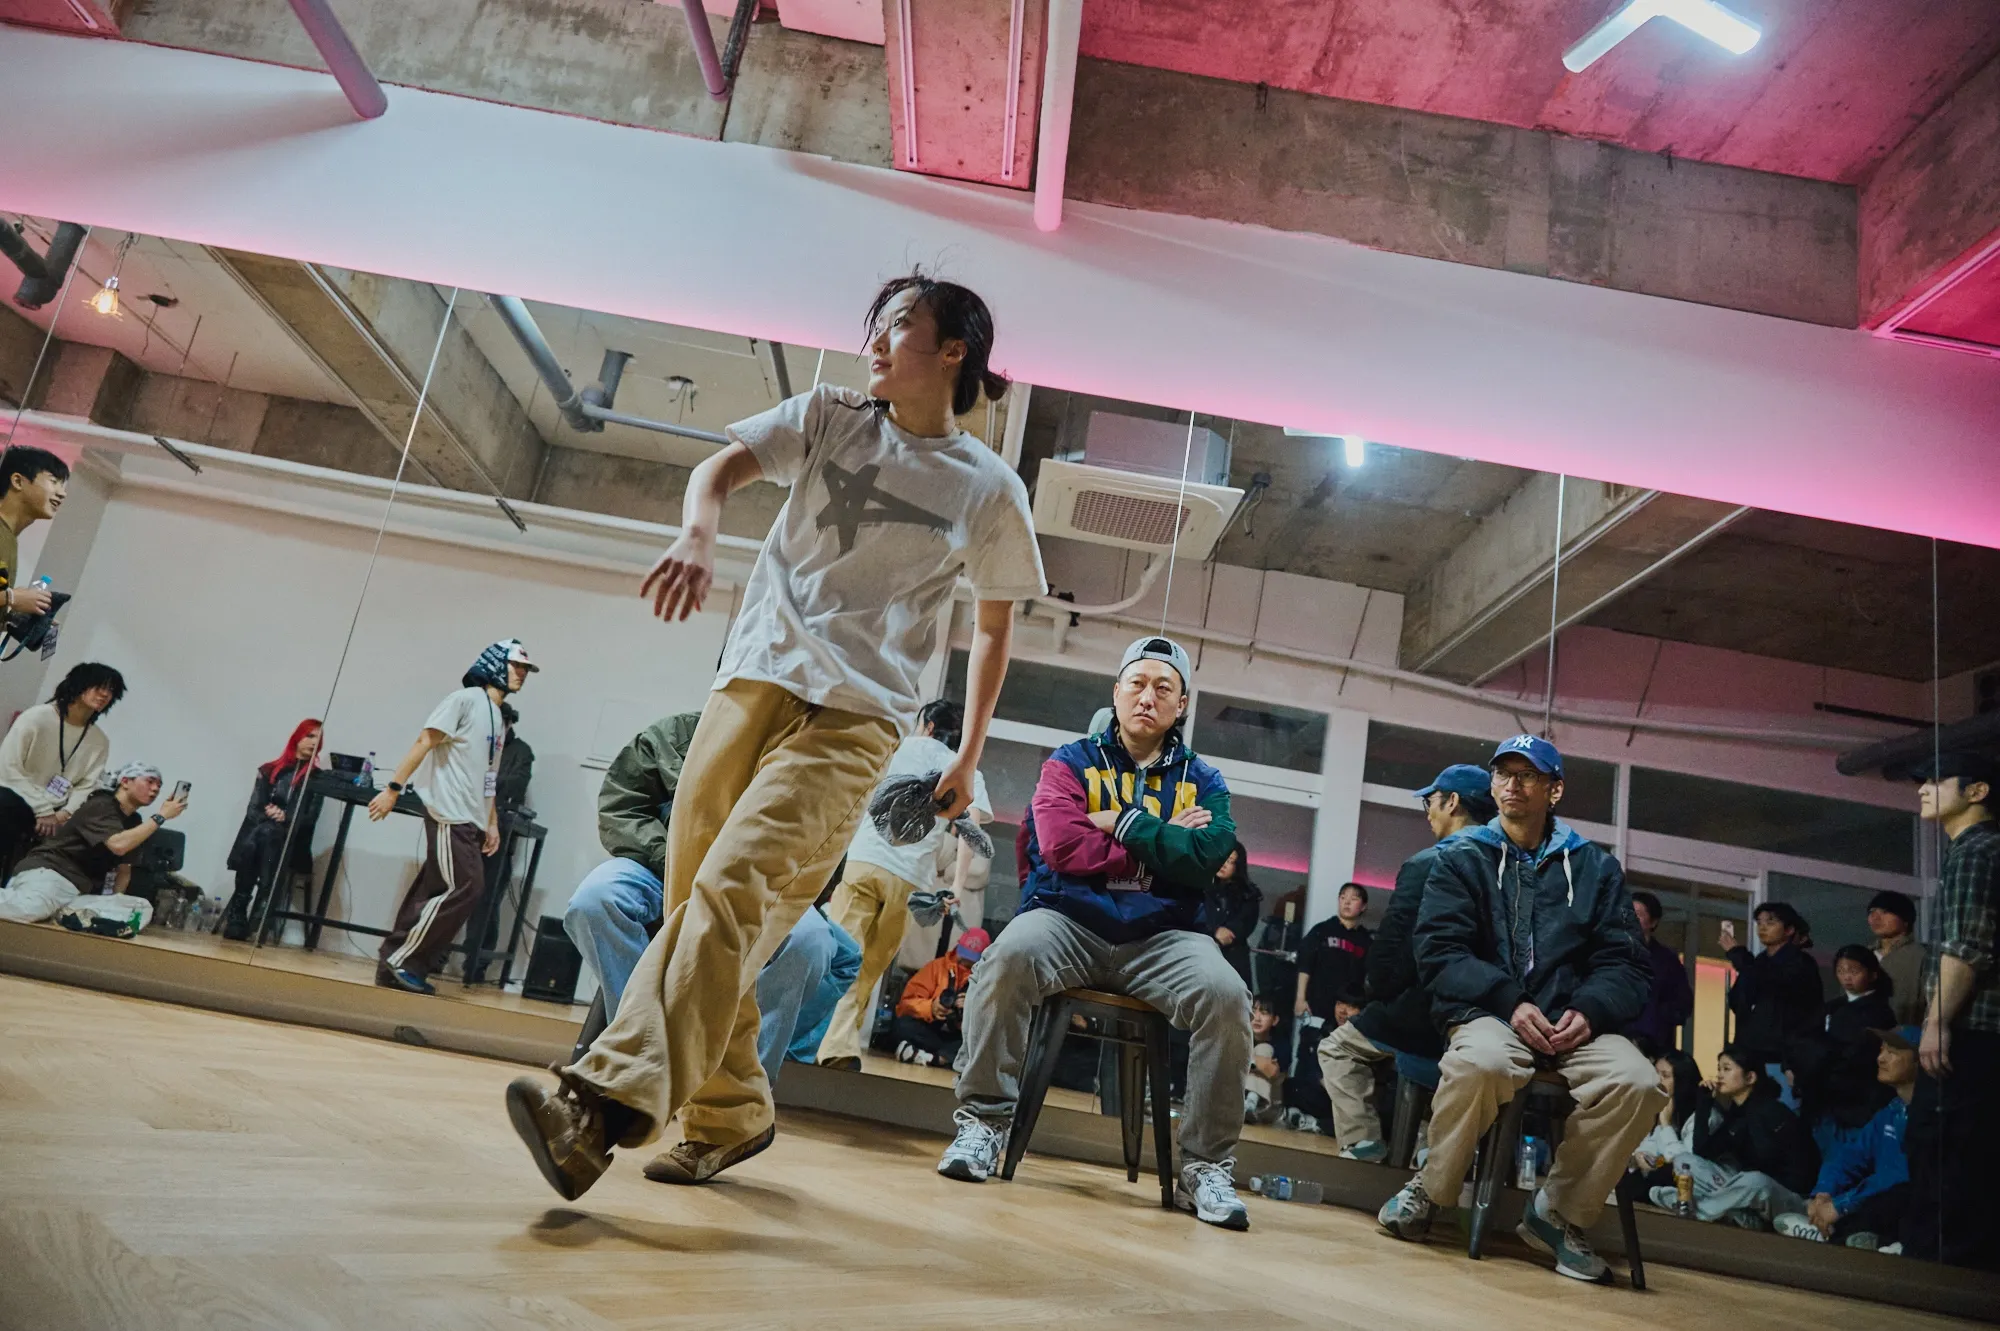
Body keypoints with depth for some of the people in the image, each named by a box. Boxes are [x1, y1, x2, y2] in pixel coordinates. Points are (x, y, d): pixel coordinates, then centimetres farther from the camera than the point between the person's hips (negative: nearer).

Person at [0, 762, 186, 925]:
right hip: (49, 871, -10)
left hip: (78, 891, 10)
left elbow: (124, 868, 21)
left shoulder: (134, 821, 17)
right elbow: (119, 845, -26)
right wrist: (161, 816, -19)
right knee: (28, 909, -45)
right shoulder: (100, 806, -8)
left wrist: (116, 900, 4)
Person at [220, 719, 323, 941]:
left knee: (267, 834, -35)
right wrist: (269, 815, -14)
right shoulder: (269, 770, 17)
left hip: (291, 842, -2)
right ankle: (237, 914, -31)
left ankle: (261, 908, -42)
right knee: (250, 843, -34)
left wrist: (285, 817, -19)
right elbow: (252, 809, 8)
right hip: (258, 832, 2)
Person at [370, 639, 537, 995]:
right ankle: (399, 961, -4)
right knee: (466, 888, -13)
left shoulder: (498, 716, 19)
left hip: (470, 821, 8)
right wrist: (393, 789, -18)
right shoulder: (465, 699, -6)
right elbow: (423, 743, -12)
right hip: (450, 815, -8)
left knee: (434, 893, 7)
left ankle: (397, 964, 13)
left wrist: (492, 823, 18)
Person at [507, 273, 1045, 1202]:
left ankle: (609, 1103, -26)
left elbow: (994, 622, 14)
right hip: (753, 682, 4)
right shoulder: (829, 418, 11)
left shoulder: (990, 489, 5)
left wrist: (968, 756, 11)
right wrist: (698, 535, -26)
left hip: (854, 716, -4)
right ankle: (730, 1116, 18)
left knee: (734, 891, -22)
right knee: (694, 899, 4)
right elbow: (723, 467, -3)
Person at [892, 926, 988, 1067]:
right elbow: (908, 1002, 0)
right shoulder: (937, 966, 8)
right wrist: (930, 1007, -21)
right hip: (930, 1032, 1)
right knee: (904, 1025, -30)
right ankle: (951, 1055, -25)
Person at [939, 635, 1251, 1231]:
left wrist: (1122, 823, -7)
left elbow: (1206, 858, -6)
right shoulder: (1071, 762, 11)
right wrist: (1162, 843, -4)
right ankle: (985, 1121, -18)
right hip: (1071, 919, -1)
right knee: (1010, 955, -33)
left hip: (1163, 935, 2)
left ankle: (1205, 1166, -12)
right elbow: (1061, 846, -8)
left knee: (1226, 996, -27)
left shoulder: (1203, 782, 15)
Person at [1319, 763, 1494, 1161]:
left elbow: (1391, 948, -13)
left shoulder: (1424, 864, -12)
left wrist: (1379, 995, 6)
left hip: (1426, 1016, -6)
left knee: (1338, 1049, 15)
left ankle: (1363, 1149, 3)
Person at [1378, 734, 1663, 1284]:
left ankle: (1558, 1215, -4)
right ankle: (1429, 1188, -9)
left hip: (1572, 1024, 3)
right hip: (1486, 1013, -2)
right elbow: (1439, 950, -2)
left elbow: (1625, 964, 8)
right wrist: (1510, 1002, -16)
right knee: (1480, 1063, -37)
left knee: (1638, 1082, -27)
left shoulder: (1594, 866, 14)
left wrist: (1588, 1010, -13)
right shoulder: (1462, 857, 9)